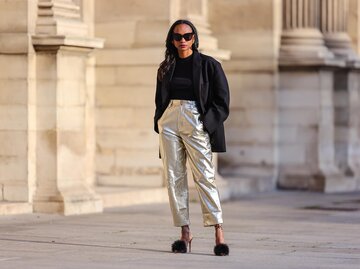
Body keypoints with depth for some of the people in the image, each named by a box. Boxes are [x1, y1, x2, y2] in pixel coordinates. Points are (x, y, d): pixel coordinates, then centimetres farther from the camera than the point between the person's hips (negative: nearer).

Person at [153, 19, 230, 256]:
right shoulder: (166, 67, 14)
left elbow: (222, 100, 1)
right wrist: (159, 123, 9)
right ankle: (185, 233, 4)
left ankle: (219, 233, -10)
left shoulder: (208, 64, 3)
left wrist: (208, 123, -8)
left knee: (204, 176, -11)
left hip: (196, 122, -4)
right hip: (169, 121, 4)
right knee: (174, 177, 0)